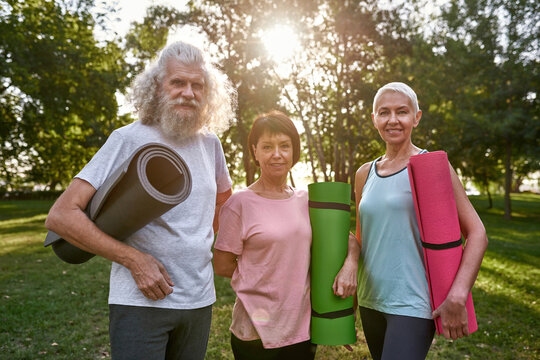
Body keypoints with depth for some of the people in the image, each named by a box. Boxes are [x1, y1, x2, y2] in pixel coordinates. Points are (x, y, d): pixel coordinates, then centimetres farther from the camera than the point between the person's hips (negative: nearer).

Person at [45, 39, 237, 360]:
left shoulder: (209, 141, 4)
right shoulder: (129, 139, -11)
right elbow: (61, 216, -14)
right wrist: (133, 258, -19)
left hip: (200, 301, 5)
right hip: (141, 301, -5)